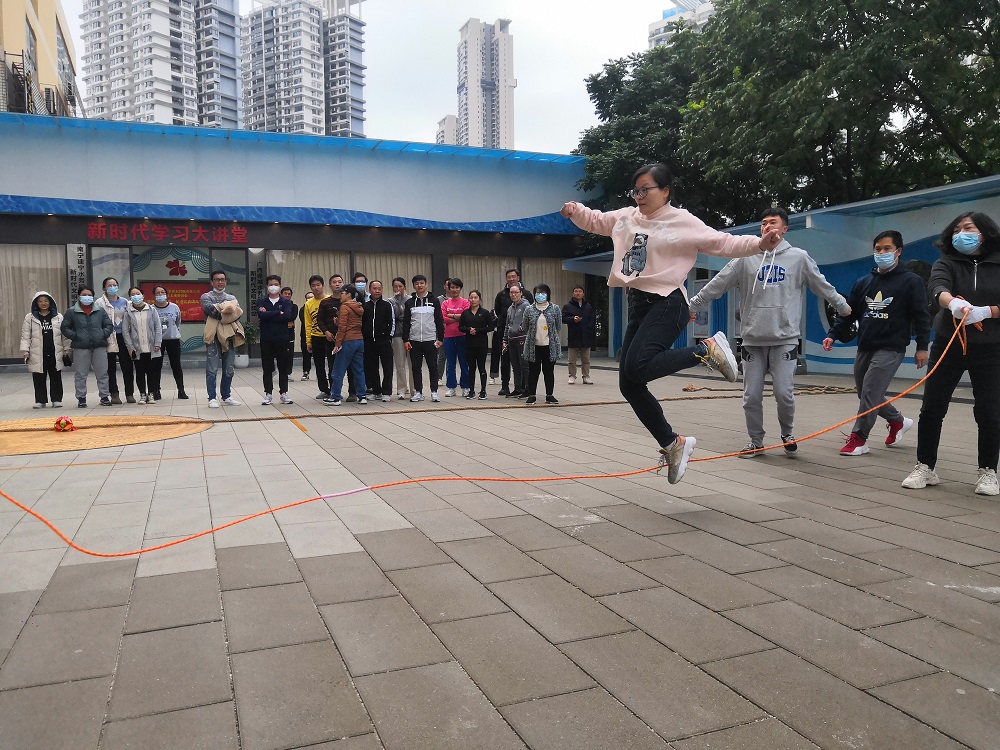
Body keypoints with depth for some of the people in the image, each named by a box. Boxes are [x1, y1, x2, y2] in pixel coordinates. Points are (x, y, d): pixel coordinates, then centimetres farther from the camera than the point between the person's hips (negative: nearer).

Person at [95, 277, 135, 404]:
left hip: (123, 337, 3)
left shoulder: (125, 302, 12)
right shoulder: (100, 303, -1)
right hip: (109, 339, -3)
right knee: (111, 368, 4)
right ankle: (114, 394, 10)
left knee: (127, 366, 2)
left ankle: (130, 393, 10)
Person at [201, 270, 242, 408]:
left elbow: (238, 312, -4)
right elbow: (210, 310, -16)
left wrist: (221, 314, -20)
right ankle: (212, 398, -1)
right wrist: (227, 314, -16)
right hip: (213, 337, -4)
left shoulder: (231, 298, 15)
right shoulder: (206, 297, 4)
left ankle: (226, 397, 18)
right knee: (212, 369, -5)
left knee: (229, 370, 8)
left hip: (229, 336, 4)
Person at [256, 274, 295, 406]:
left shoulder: (286, 302, 5)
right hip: (266, 340, 0)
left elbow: (287, 316, -14)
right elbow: (260, 315, -14)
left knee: (283, 368, 5)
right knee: (267, 368, 5)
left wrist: (268, 315, -11)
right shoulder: (261, 301, 6)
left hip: (282, 339, 0)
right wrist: (278, 313, -12)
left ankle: (283, 393, 14)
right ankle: (268, 394, 12)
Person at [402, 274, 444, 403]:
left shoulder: (434, 301, 4)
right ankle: (418, 392, 13)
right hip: (414, 341, 1)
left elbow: (439, 321, 4)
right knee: (416, 368, 5)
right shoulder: (409, 303, 7)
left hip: (430, 340, -1)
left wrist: (440, 338, -1)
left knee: (433, 367, 1)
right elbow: (406, 323, 7)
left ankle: (434, 392, 8)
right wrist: (405, 340, -1)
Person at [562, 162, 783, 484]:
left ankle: (707, 349, -7)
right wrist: (575, 210, 7)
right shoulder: (626, 217, 14)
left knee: (637, 368, -28)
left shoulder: (683, 222, -4)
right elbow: (595, 220, 27)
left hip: (667, 303, -7)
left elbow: (721, 242, -7)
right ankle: (672, 444, 16)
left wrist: (758, 243, -21)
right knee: (629, 385, 3)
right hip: (638, 304, 7)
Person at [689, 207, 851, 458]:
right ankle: (755, 441, 21)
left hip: (785, 339, -1)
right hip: (753, 339, 1)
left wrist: (843, 306, 23)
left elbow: (822, 285, 15)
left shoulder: (798, 257, 4)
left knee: (784, 393, -6)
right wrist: (691, 304, 5)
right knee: (751, 396, 3)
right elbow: (717, 284, 5)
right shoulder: (746, 258, 4)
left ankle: (787, 433, 22)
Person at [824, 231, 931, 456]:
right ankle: (898, 421, 36)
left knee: (869, 393, -13)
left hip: (891, 349, -6)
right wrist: (833, 335, -1)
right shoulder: (863, 282, 11)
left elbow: (921, 316, -5)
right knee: (866, 394, 13)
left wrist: (922, 346, -10)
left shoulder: (911, 281, -3)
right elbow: (848, 312, 11)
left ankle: (858, 439, -3)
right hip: (864, 348, 6)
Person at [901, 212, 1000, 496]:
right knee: (931, 409, 0)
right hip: (948, 346, 1)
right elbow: (937, 286, -22)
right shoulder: (947, 263, 1)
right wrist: (952, 302, -43)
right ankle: (925, 468, 13)